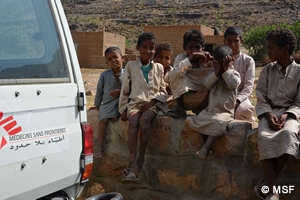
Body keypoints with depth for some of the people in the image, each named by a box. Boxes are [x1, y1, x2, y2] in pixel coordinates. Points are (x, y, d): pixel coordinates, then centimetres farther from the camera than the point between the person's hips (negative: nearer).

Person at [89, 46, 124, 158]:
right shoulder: (104, 75, 8)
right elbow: (99, 91, 16)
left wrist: (120, 92, -11)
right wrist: (97, 105, 19)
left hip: (122, 103, 0)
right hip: (107, 103, 0)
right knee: (103, 118, -27)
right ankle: (100, 146, -22)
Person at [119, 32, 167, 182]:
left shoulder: (158, 67, 16)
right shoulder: (131, 66, 15)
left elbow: (163, 91, 14)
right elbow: (125, 89, 15)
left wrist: (153, 101, -5)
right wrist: (123, 109, 7)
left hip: (151, 103, 0)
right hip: (134, 102, 0)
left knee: (144, 120, -35)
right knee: (133, 122, -33)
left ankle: (141, 159, -26)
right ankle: (133, 165, -40)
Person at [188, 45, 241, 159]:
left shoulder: (234, 74, 3)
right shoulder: (213, 73, 12)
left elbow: (233, 84, -19)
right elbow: (206, 84, -6)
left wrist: (226, 69, -14)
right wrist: (217, 71, -14)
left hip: (225, 112, -5)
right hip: (211, 110, 5)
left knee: (217, 122, -34)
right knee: (195, 121, -15)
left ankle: (205, 148, -28)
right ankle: (205, 144, -6)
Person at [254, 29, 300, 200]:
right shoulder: (267, 71, 9)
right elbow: (261, 100, 6)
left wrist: (286, 115, -18)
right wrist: (268, 115, -14)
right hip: (269, 112, 2)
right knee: (265, 137, -33)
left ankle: (268, 184, -30)